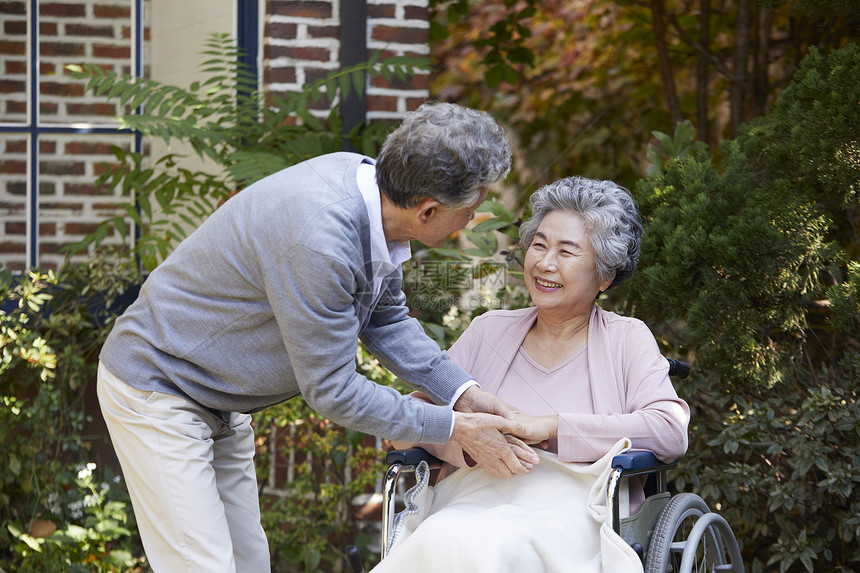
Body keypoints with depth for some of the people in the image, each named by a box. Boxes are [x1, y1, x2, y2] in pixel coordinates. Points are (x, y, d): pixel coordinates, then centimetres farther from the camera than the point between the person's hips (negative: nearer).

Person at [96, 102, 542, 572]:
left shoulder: (365, 180, -8)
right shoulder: (317, 240, -35)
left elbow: (387, 319, 7)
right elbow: (332, 390, -26)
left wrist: (463, 394, -5)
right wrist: (454, 428, -20)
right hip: (154, 388, -9)